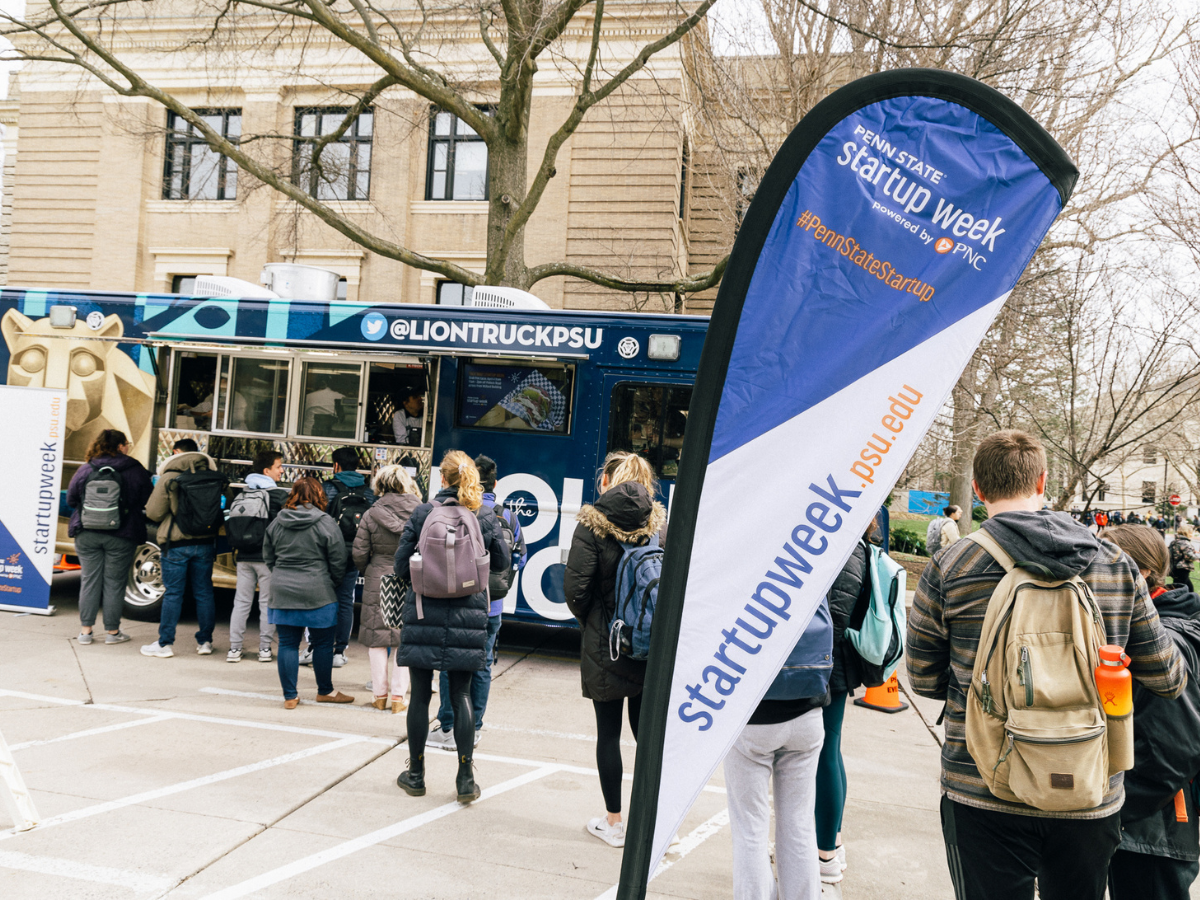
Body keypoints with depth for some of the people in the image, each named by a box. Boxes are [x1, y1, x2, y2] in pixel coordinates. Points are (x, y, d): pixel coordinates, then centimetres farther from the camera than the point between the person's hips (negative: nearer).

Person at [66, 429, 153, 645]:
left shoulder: (85, 470, 0)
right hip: (121, 536, -2)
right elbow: (148, 501, 0)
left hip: (88, 535, 2)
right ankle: (112, 631, 11)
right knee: (114, 583, 5)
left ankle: (86, 630, 13)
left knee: (89, 581, 10)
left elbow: (71, 500, 6)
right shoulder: (135, 470, -5)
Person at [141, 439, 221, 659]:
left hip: (177, 543, -3)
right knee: (204, 593, 10)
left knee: (173, 594, 3)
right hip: (205, 542, 4)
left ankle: (165, 643, 9)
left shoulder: (169, 477, -8)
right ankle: (205, 641, 17)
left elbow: (154, 512, -6)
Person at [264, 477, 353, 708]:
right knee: (323, 643, 10)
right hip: (317, 593, -4)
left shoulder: (276, 523, 6)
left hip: (282, 593, 4)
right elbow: (338, 561, -5)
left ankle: (290, 696, 12)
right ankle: (325, 691, 22)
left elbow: (268, 557, 14)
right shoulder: (325, 523, -8)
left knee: (287, 644, 8)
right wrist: (331, 582, 14)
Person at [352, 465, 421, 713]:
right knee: (404, 640, 10)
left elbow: (359, 554, -3)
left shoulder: (371, 515, -7)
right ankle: (398, 696, 12)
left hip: (378, 583, -1)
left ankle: (380, 695, 18)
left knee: (377, 639, 11)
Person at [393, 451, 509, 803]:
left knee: (421, 694, 9)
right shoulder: (486, 516, -2)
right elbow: (501, 561, 9)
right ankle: (466, 778, 9)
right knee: (461, 694, 9)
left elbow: (402, 565, -4)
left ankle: (415, 774, 21)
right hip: (468, 613, 1)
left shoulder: (422, 513, -6)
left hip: (424, 613, -1)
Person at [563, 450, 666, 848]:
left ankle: (613, 822, 18)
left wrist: (588, 620, 6)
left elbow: (575, 588, -13)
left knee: (608, 731, 9)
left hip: (606, 643, -3)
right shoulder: (659, 523, 1)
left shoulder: (592, 524, -10)